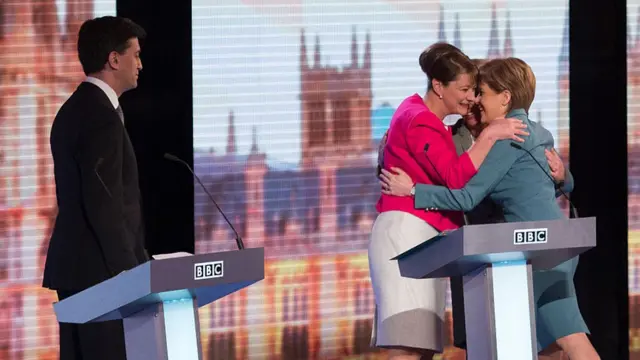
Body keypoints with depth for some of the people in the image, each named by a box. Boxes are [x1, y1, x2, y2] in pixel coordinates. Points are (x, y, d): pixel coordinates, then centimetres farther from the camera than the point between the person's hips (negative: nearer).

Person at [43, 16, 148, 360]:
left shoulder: (74, 110, 16)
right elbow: (103, 203, -20)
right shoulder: (101, 116, -15)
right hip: (99, 270, -10)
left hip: (75, 267, 10)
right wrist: (129, 272, -15)